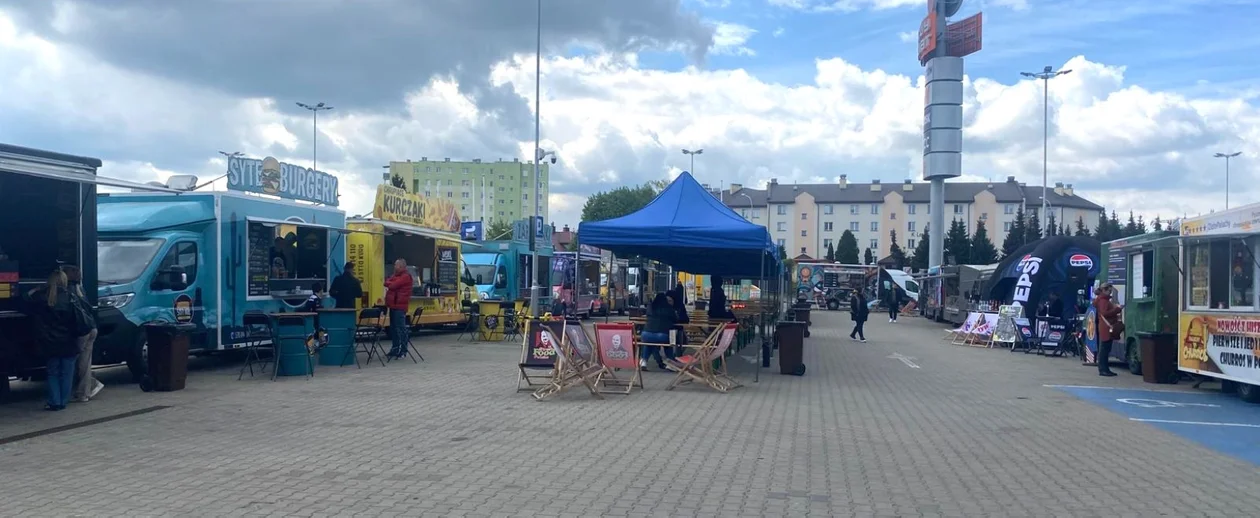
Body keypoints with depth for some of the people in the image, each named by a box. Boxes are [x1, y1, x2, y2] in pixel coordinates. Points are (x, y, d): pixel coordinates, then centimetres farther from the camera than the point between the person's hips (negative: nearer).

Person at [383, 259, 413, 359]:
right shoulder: (395, 275, 20)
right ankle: (395, 348, 22)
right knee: (393, 328, 13)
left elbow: (393, 285, -17)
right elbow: (386, 283, 12)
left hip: (400, 306, -10)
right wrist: (390, 284, -7)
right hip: (393, 305, 10)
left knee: (401, 328, -7)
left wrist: (389, 284, 2)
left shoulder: (405, 276, -10)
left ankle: (403, 351, -3)